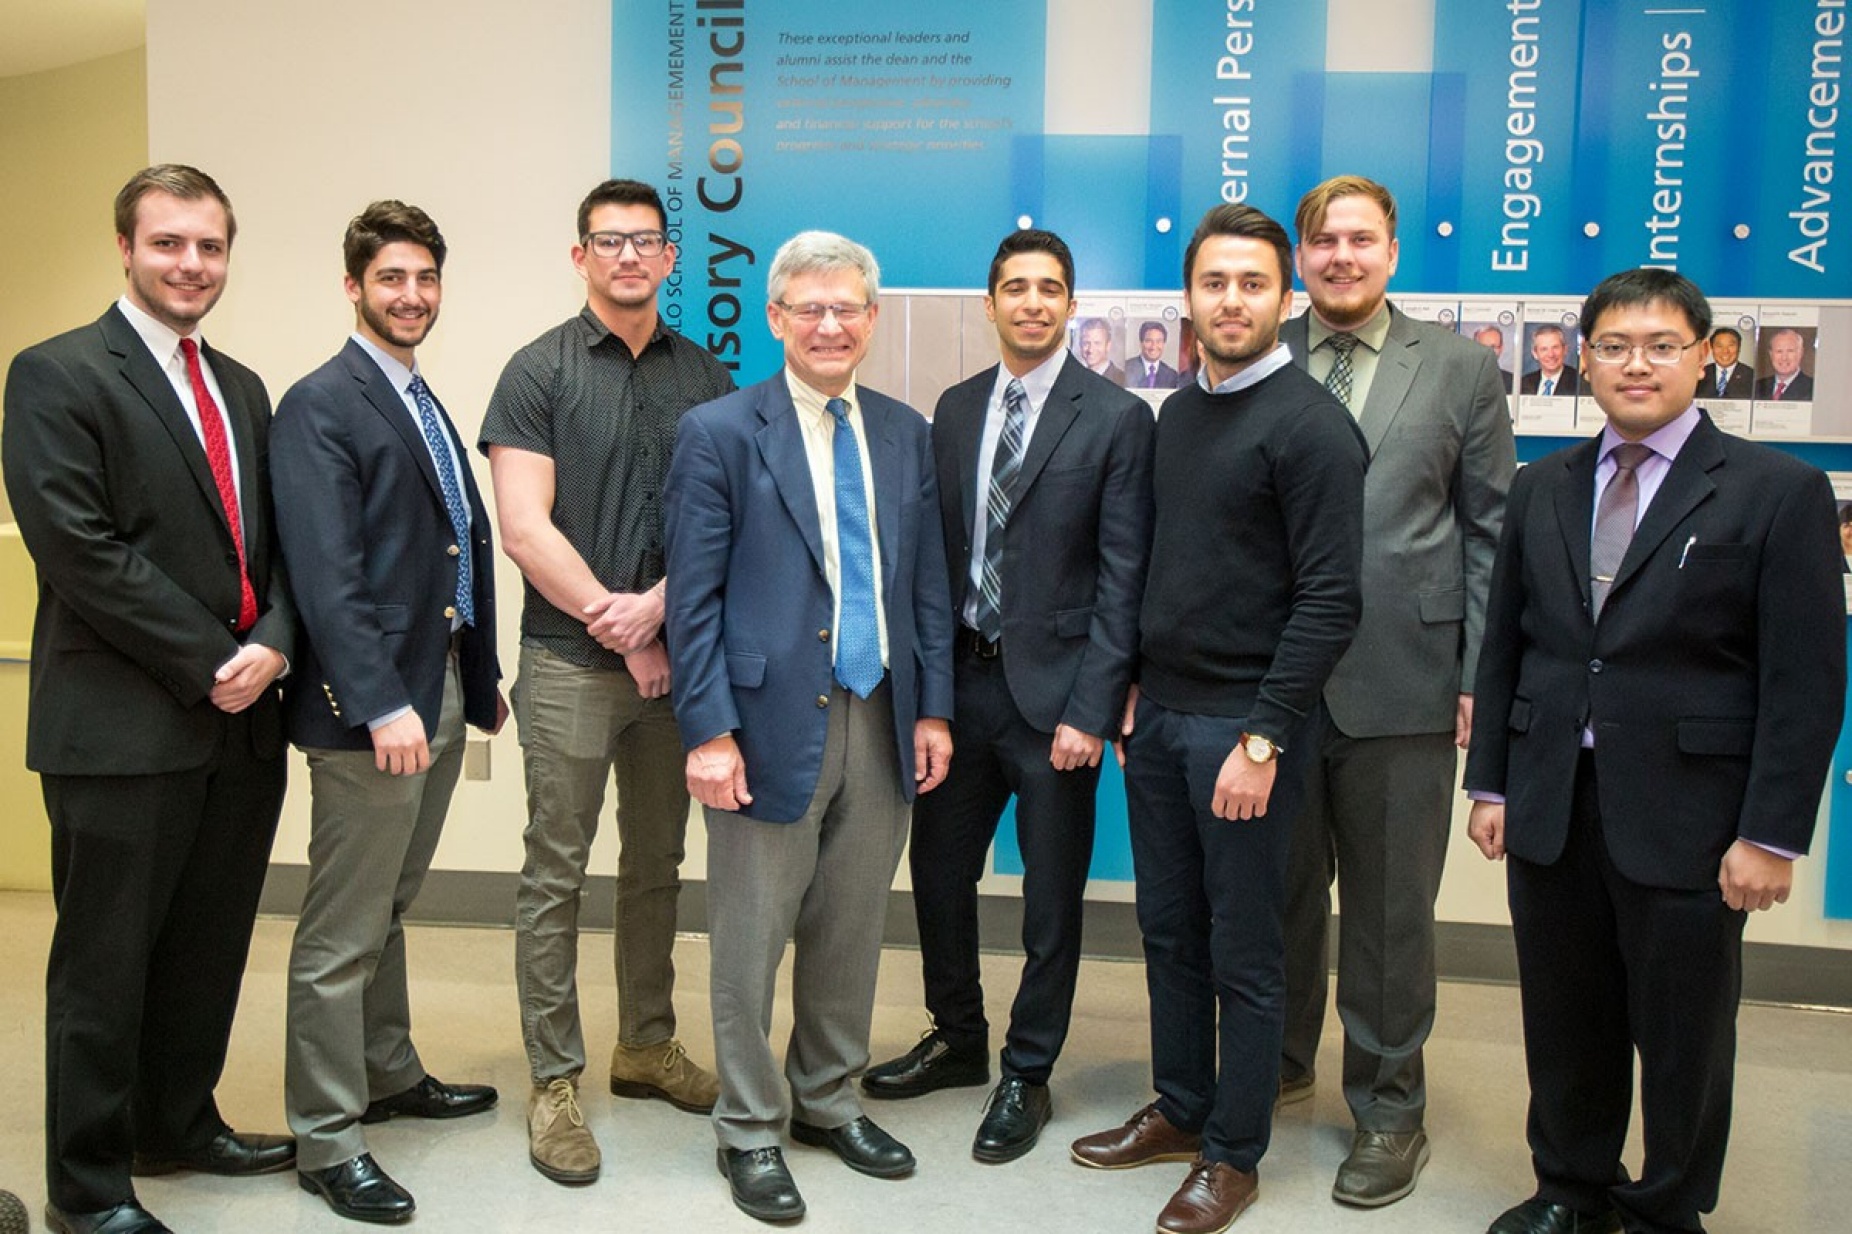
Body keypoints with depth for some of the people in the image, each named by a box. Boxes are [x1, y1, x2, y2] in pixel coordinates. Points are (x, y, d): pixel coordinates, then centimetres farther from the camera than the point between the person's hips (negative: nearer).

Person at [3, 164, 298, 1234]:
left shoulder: (241, 388, 16)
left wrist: (271, 645, -5)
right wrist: (209, 662, -15)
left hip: (242, 720, 7)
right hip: (125, 730, -6)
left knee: (209, 950, 16)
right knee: (106, 964, 5)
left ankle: (180, 1124, 35)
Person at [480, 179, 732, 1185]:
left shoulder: (703, 376, 9)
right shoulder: (541, 372, -2)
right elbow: (524, 528, -10)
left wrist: (656, 605, -11)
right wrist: (618, 628, -11)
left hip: (673, 657, 4)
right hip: (570, 661, -4)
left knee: (657, 864, 14)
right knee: (556, 875, 1)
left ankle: (646, 1045, 29)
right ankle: (554, 1083, 12)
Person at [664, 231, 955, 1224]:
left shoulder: (905, 432, 10)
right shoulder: (718, 432, -5)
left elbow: (927, 580, 11)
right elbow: (694, 599, -8)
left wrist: (933, 708, 6)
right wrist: (708, 731, -13)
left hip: (882, 722, 5)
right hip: (772, 722, -4)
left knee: (852, 934, 16)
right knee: (752, 940, 7)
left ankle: (830, 1102, 35)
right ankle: (750, 1132, 24)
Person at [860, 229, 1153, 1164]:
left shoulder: (1116, 420, -7)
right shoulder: (956, 409, 8)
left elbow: (1122, 578, -10)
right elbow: (938, 551, 9)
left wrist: (1089, 710, -15)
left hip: (1053, 688, -5)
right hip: (963, 676, 5)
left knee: (1050, 897, 8)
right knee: (937, 869, 15)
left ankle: (1027, 1077, 26)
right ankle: (958, 1040, 37)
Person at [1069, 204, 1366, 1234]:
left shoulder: (1310, 425, -12)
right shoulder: (1179, 415, 12)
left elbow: (1329, 600, -17)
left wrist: (1262, 739, -19)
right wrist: (1137, 688, 13)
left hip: (1246, 723, -7)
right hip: (1162, 713, 7)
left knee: (1244, 951, 5)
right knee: (1170, 929, 16)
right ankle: (1180, 1111, 32)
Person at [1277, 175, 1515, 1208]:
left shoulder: (1461, 370, 4)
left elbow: (1491, 535, 4)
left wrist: (1480, 680, -2)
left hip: (1401, 687, -1)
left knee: (1391, 910, 9)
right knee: (1279, 891, 14)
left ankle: (1389, 1107, 26)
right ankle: (1281, 1060, 36)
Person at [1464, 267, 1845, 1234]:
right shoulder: (1541, 489, 9)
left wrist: (1772, 833, -11)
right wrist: (1489, 784, 7)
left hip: (1684, 818, -3)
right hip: (1549, 805, 4)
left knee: (1682, 1035, 10)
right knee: (1563, 1020, 15)